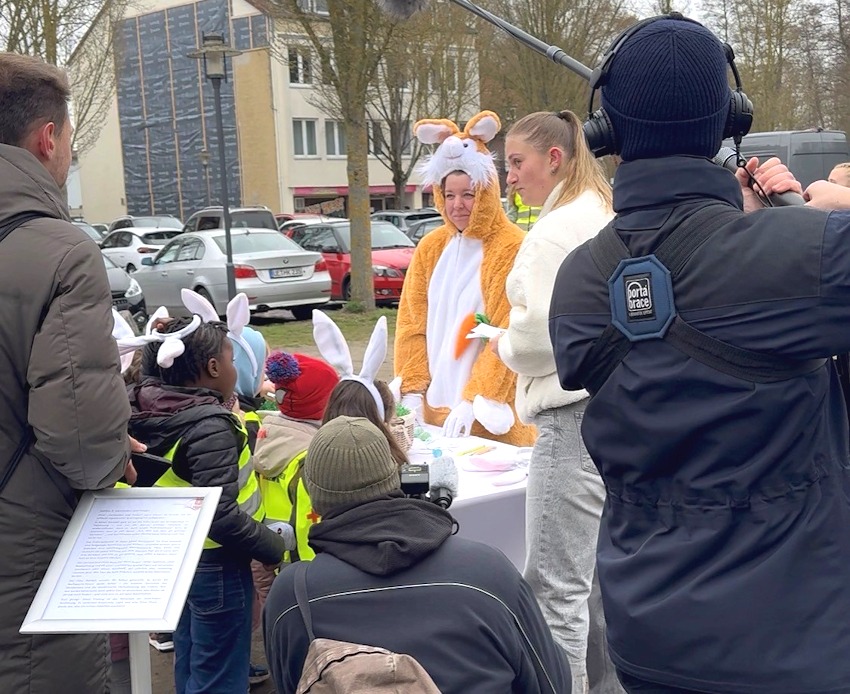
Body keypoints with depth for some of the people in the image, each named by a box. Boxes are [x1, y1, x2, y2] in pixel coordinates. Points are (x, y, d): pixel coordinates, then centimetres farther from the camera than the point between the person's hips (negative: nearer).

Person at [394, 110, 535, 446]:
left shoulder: (512, 248, -9)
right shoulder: (431, 247, 8)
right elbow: (411, 322, 8)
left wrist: (473, 402, -19)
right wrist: (412, 391, -2)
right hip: (433, 407, 5)